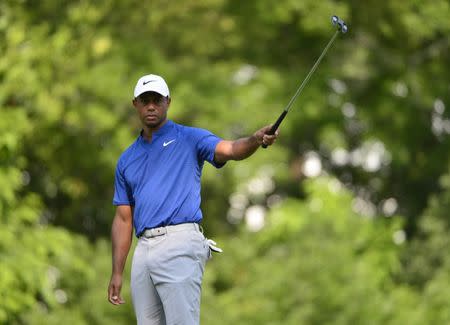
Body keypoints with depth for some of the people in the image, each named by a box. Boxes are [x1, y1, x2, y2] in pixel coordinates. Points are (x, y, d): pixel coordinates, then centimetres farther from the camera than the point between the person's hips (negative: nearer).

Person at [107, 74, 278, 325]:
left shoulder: (189, 139, 6)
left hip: (180, 244, -6)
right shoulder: (127, 160, 21)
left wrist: (256, 139, -35)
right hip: (144, 249, 6)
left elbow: (231, 150, -12)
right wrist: (117, 273, 13)